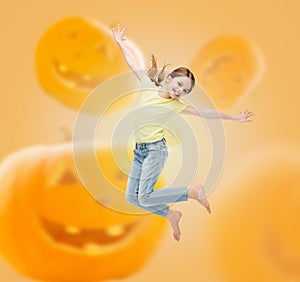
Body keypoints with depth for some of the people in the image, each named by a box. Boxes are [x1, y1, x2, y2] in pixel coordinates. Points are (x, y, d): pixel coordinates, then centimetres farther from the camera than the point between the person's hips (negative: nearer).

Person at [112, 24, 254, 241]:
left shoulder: (176, 105, -3)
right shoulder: (149, 87, 5)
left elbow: (205, 113, -3)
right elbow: (134, 64, 11)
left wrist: (234, 118, -3)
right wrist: (121, 43, 14)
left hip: (156, 149, -5)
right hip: (139, 150, 5)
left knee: (145, 197, -15)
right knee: (132, 197, 4)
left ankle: (194, 192, -1)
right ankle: (171, 215, 20)